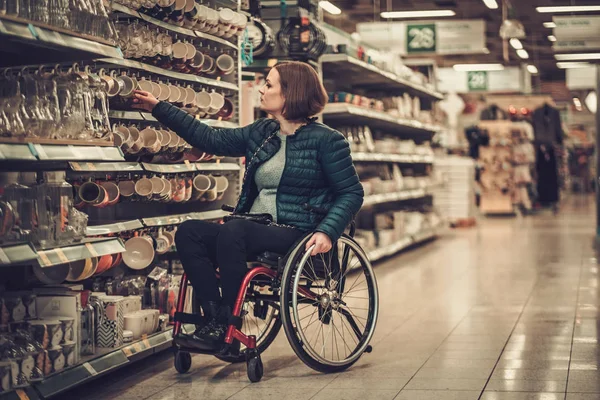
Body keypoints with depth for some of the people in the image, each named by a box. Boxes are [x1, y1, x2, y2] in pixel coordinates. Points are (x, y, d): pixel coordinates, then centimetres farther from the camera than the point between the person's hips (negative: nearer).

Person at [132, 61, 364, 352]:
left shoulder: (325, 140, -3)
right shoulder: (260, 133, 16)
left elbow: (352, 192, -4)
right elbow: (211, 140, 19)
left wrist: (327, 231, -21)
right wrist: (158, 109, 18)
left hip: (296, 235, -7)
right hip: (255, 230, 7)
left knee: (233, 231, -34)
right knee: (189, 232, -16)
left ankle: (225, 329, -25)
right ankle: (215, 319, -23)